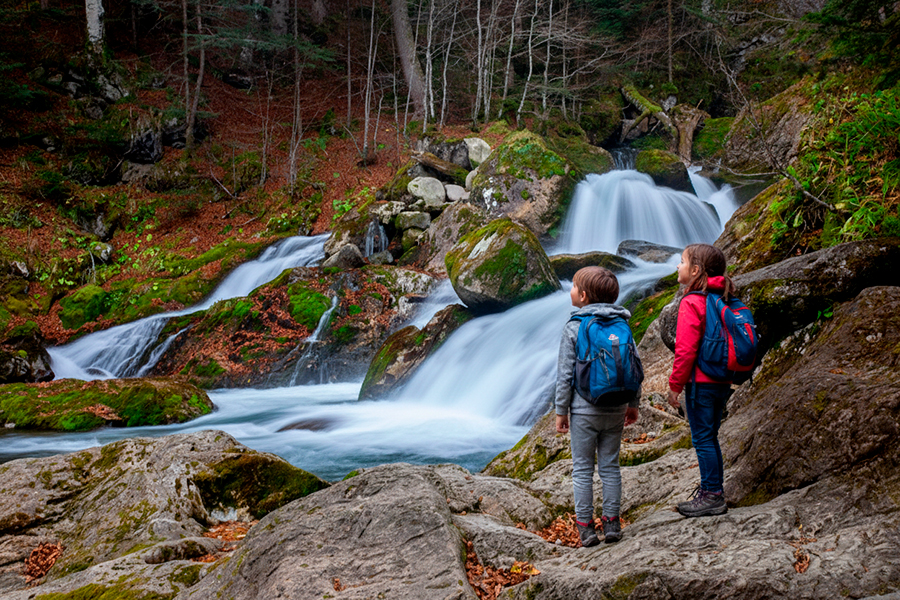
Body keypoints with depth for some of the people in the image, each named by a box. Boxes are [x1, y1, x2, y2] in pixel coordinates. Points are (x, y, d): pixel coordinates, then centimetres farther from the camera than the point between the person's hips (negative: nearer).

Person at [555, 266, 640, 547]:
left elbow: (565, 373, -9)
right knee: (610, 466, 13)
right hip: (616, 409, 4)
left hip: (584, 409, -4)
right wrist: (633, 403, 17)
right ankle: (612, 523, 17)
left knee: (583, 468, 6)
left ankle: (585, 526, 8)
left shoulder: (574, 327, -10)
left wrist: (561, 410, -1)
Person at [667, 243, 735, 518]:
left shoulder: (691, 303, -16)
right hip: (722, 382, 9)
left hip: (700, 382, -9)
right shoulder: (723, 301, 10)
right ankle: (712, 492, 23)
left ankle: (712, 496, 4)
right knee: (709, 438, 17)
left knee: (703, 439, -1)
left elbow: (685, 350, -19)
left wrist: (675, 384, -11)